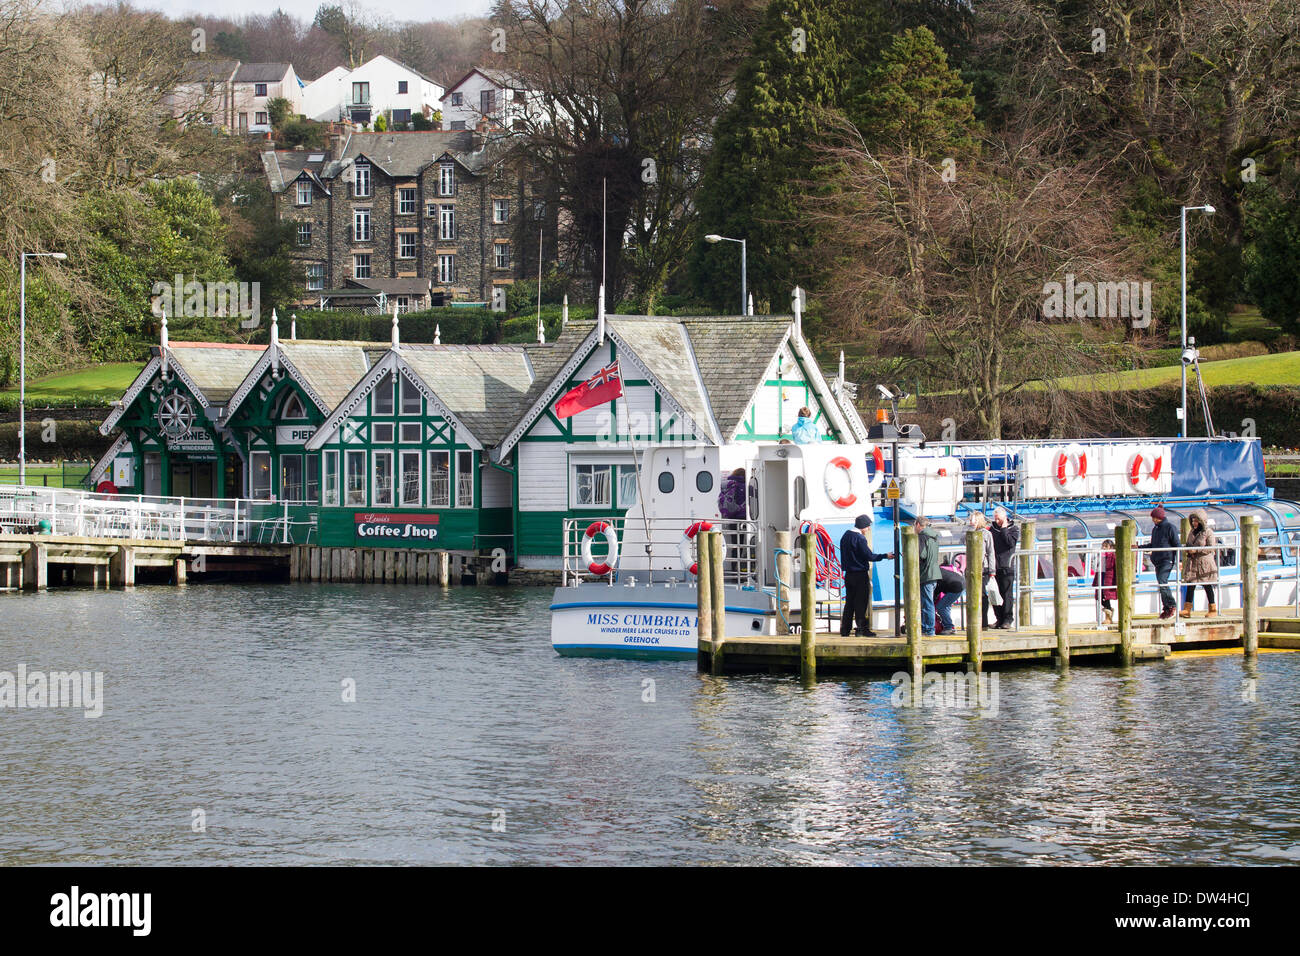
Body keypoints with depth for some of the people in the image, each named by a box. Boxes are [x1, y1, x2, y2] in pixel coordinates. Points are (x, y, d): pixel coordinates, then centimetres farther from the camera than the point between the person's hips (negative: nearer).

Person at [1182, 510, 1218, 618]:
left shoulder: (1208, 532, -8)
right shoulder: (1192, 532, 12)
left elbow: (1211, 548, -13)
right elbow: (1188, 544, 23)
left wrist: (1196, 550, -18)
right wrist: (1188, 550, 0)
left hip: (1205, 562, -6)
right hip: (1193, 563, 6)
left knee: (1207, 586, 3)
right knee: (1190, 585, -3)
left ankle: (1213, 609, 14)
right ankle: (1187, 609, -6)